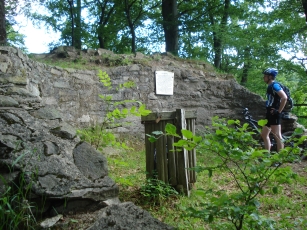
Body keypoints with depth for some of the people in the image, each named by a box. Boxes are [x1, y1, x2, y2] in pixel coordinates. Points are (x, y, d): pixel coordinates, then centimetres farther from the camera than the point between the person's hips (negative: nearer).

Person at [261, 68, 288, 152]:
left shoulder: (275, 85, -12)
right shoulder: (270, 86, 17)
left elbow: (284, 98, -23)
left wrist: (279, 111, -20)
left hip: (274, 115, -11)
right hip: (270, 114, 11)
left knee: (277, 136, -8)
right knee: (264, 134, 15)